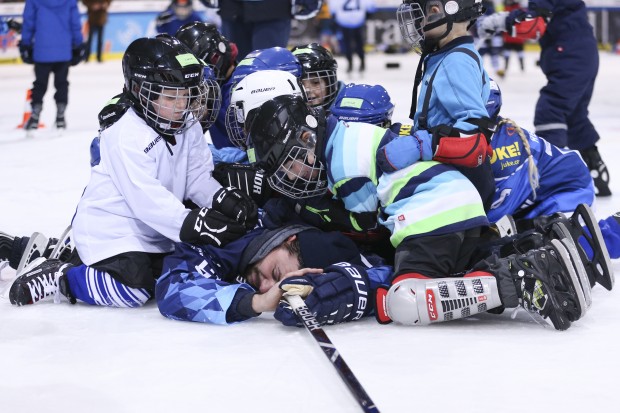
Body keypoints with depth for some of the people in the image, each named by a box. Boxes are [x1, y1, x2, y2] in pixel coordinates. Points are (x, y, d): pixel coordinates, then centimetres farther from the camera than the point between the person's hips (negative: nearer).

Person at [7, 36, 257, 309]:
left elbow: (198, 178, 1)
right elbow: (146, 198, -31)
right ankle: (58, 276, -5)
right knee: (133, 290, -24)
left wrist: (223, 200, -20)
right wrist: (191, 224, -39)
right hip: (109, 230, -9)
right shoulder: (127, 136, -25)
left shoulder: (188, 127, 2)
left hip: (151, 234, 9)